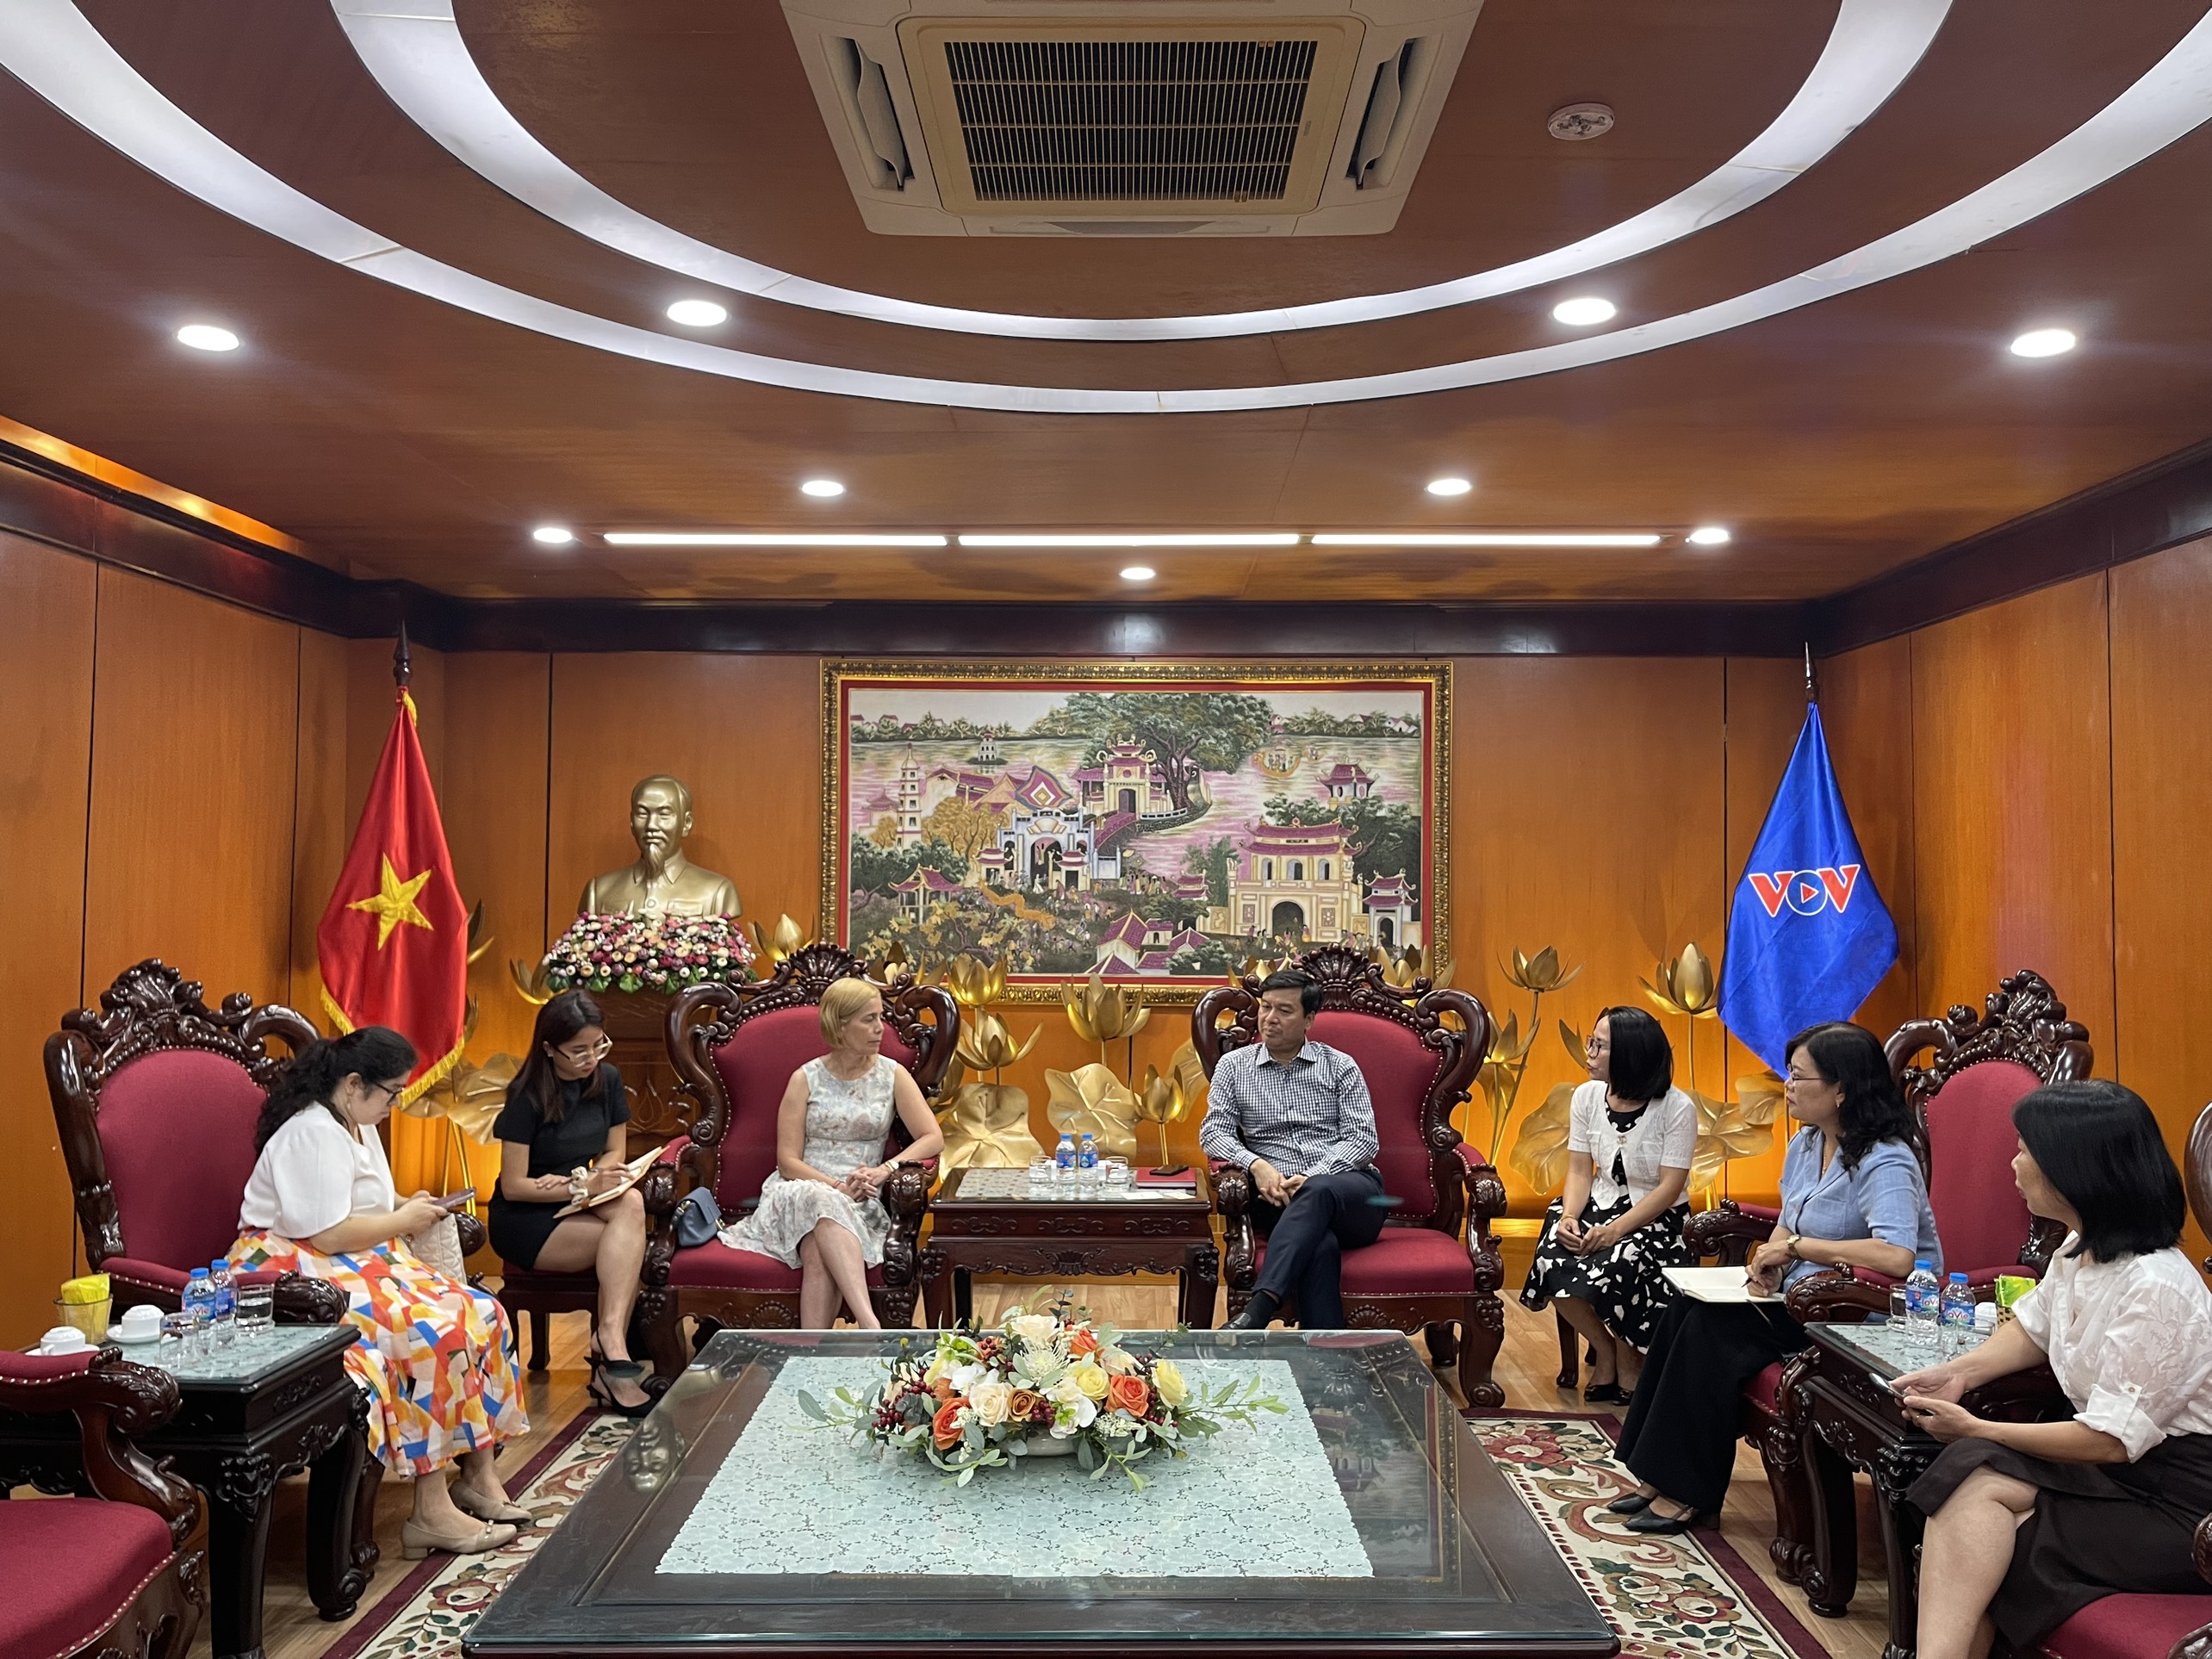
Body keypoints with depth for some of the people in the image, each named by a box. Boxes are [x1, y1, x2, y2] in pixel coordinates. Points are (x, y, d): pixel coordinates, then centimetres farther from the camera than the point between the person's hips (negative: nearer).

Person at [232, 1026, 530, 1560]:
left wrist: (403, 1208, 7)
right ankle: (432, 1512, -23)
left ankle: (477, 1475, -4)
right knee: (428, 1332, -28)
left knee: (478, 1314, -8)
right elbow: (328, 1234, -24)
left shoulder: (357, 1125, 15)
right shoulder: (313, 1134, -18)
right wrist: (405, 1220, -11)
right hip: (302, 1272, -10)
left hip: (362, 1262, 10)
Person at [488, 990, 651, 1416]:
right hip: (523, 1221, -5)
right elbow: (513, 1185, -14)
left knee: (630, 1202, -30)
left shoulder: (607, 1080, 1)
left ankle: (609, 1342, -32)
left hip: (574, 1208, 5)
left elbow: (616, 1153, 8)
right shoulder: (528, 1096, -14)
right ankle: (613, 1350, -27)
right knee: (631, 1242, -28)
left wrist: (571, 1180, -12)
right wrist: (584, 1187, -26)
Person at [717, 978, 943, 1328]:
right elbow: (787, 1161, 0)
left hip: (861, 1204, 1)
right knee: (824, 1205, -38)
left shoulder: (893, 1075, 7)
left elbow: (933, 1138, 0)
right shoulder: (806, 1079, 5)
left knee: (819, 1251, -35)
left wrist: (885, 1169, -16)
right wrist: (837, 1187, -16)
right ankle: (870, 1324, -51)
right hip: (799, 1191, -1)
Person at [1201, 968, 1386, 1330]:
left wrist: (1311, 1177, -14)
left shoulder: (1340, 1066, 12)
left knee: (1317, 1192, -39)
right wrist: (1256, 1164, -15)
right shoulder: (1234, 1066, 15)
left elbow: (1364, 1138, 3)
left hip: (1352, 1195, 0)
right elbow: (1213, 1132, 6)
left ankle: (1256, 1313, -52)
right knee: (1320, 1244, -38)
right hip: (1282, 1200, 0)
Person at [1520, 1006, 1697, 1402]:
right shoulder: (1587, 1096, 0)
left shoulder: (1678, 1108, -14)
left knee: (1615, 1269, -33)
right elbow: (1580, 1171, 1)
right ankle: (1604, 1350, 3)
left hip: (1657, 1219, -4)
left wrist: (1616, 1230, -27)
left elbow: (1669, 1188, -16)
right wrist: (1569, 1216, -19)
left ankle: (1628, 1359, 0)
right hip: (1600, 1206, 4)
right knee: (1551, 1262, -25)